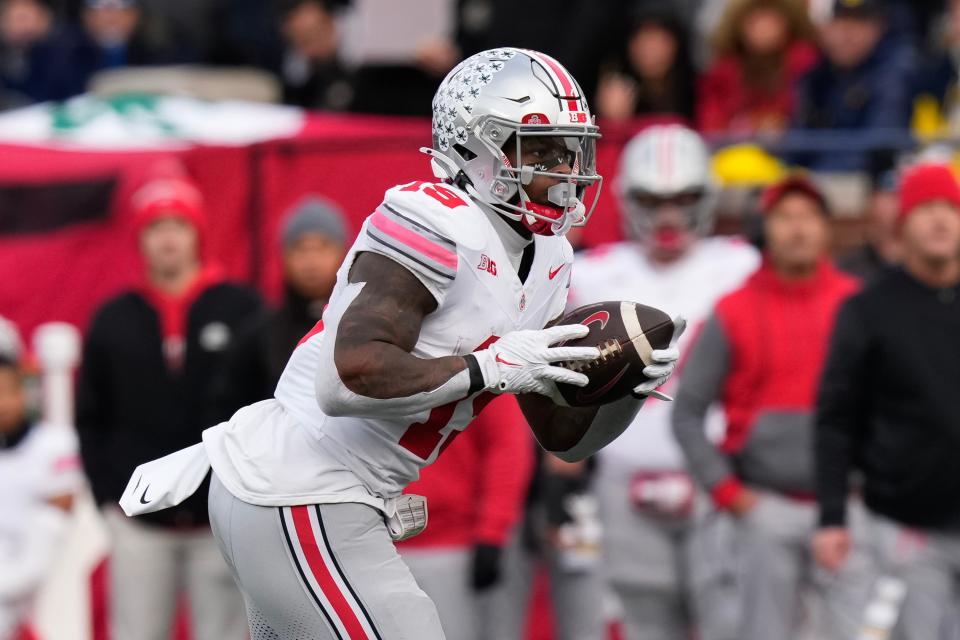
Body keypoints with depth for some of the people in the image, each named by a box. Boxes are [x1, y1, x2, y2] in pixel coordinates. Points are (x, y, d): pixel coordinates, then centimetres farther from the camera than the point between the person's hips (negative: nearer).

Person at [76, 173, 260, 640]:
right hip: (139, 524, 2)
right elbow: (91, 421, 12)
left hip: (222, 522, -1)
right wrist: (108, 496, 3)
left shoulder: (242, 310, 3)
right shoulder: (113, 321, 9)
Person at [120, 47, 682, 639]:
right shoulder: (435, 227, -19)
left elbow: (565, 434, 14)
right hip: (303, 503, -10)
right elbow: (350, 377, -29)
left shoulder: (547, 261, 10)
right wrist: (492, 366, -24)